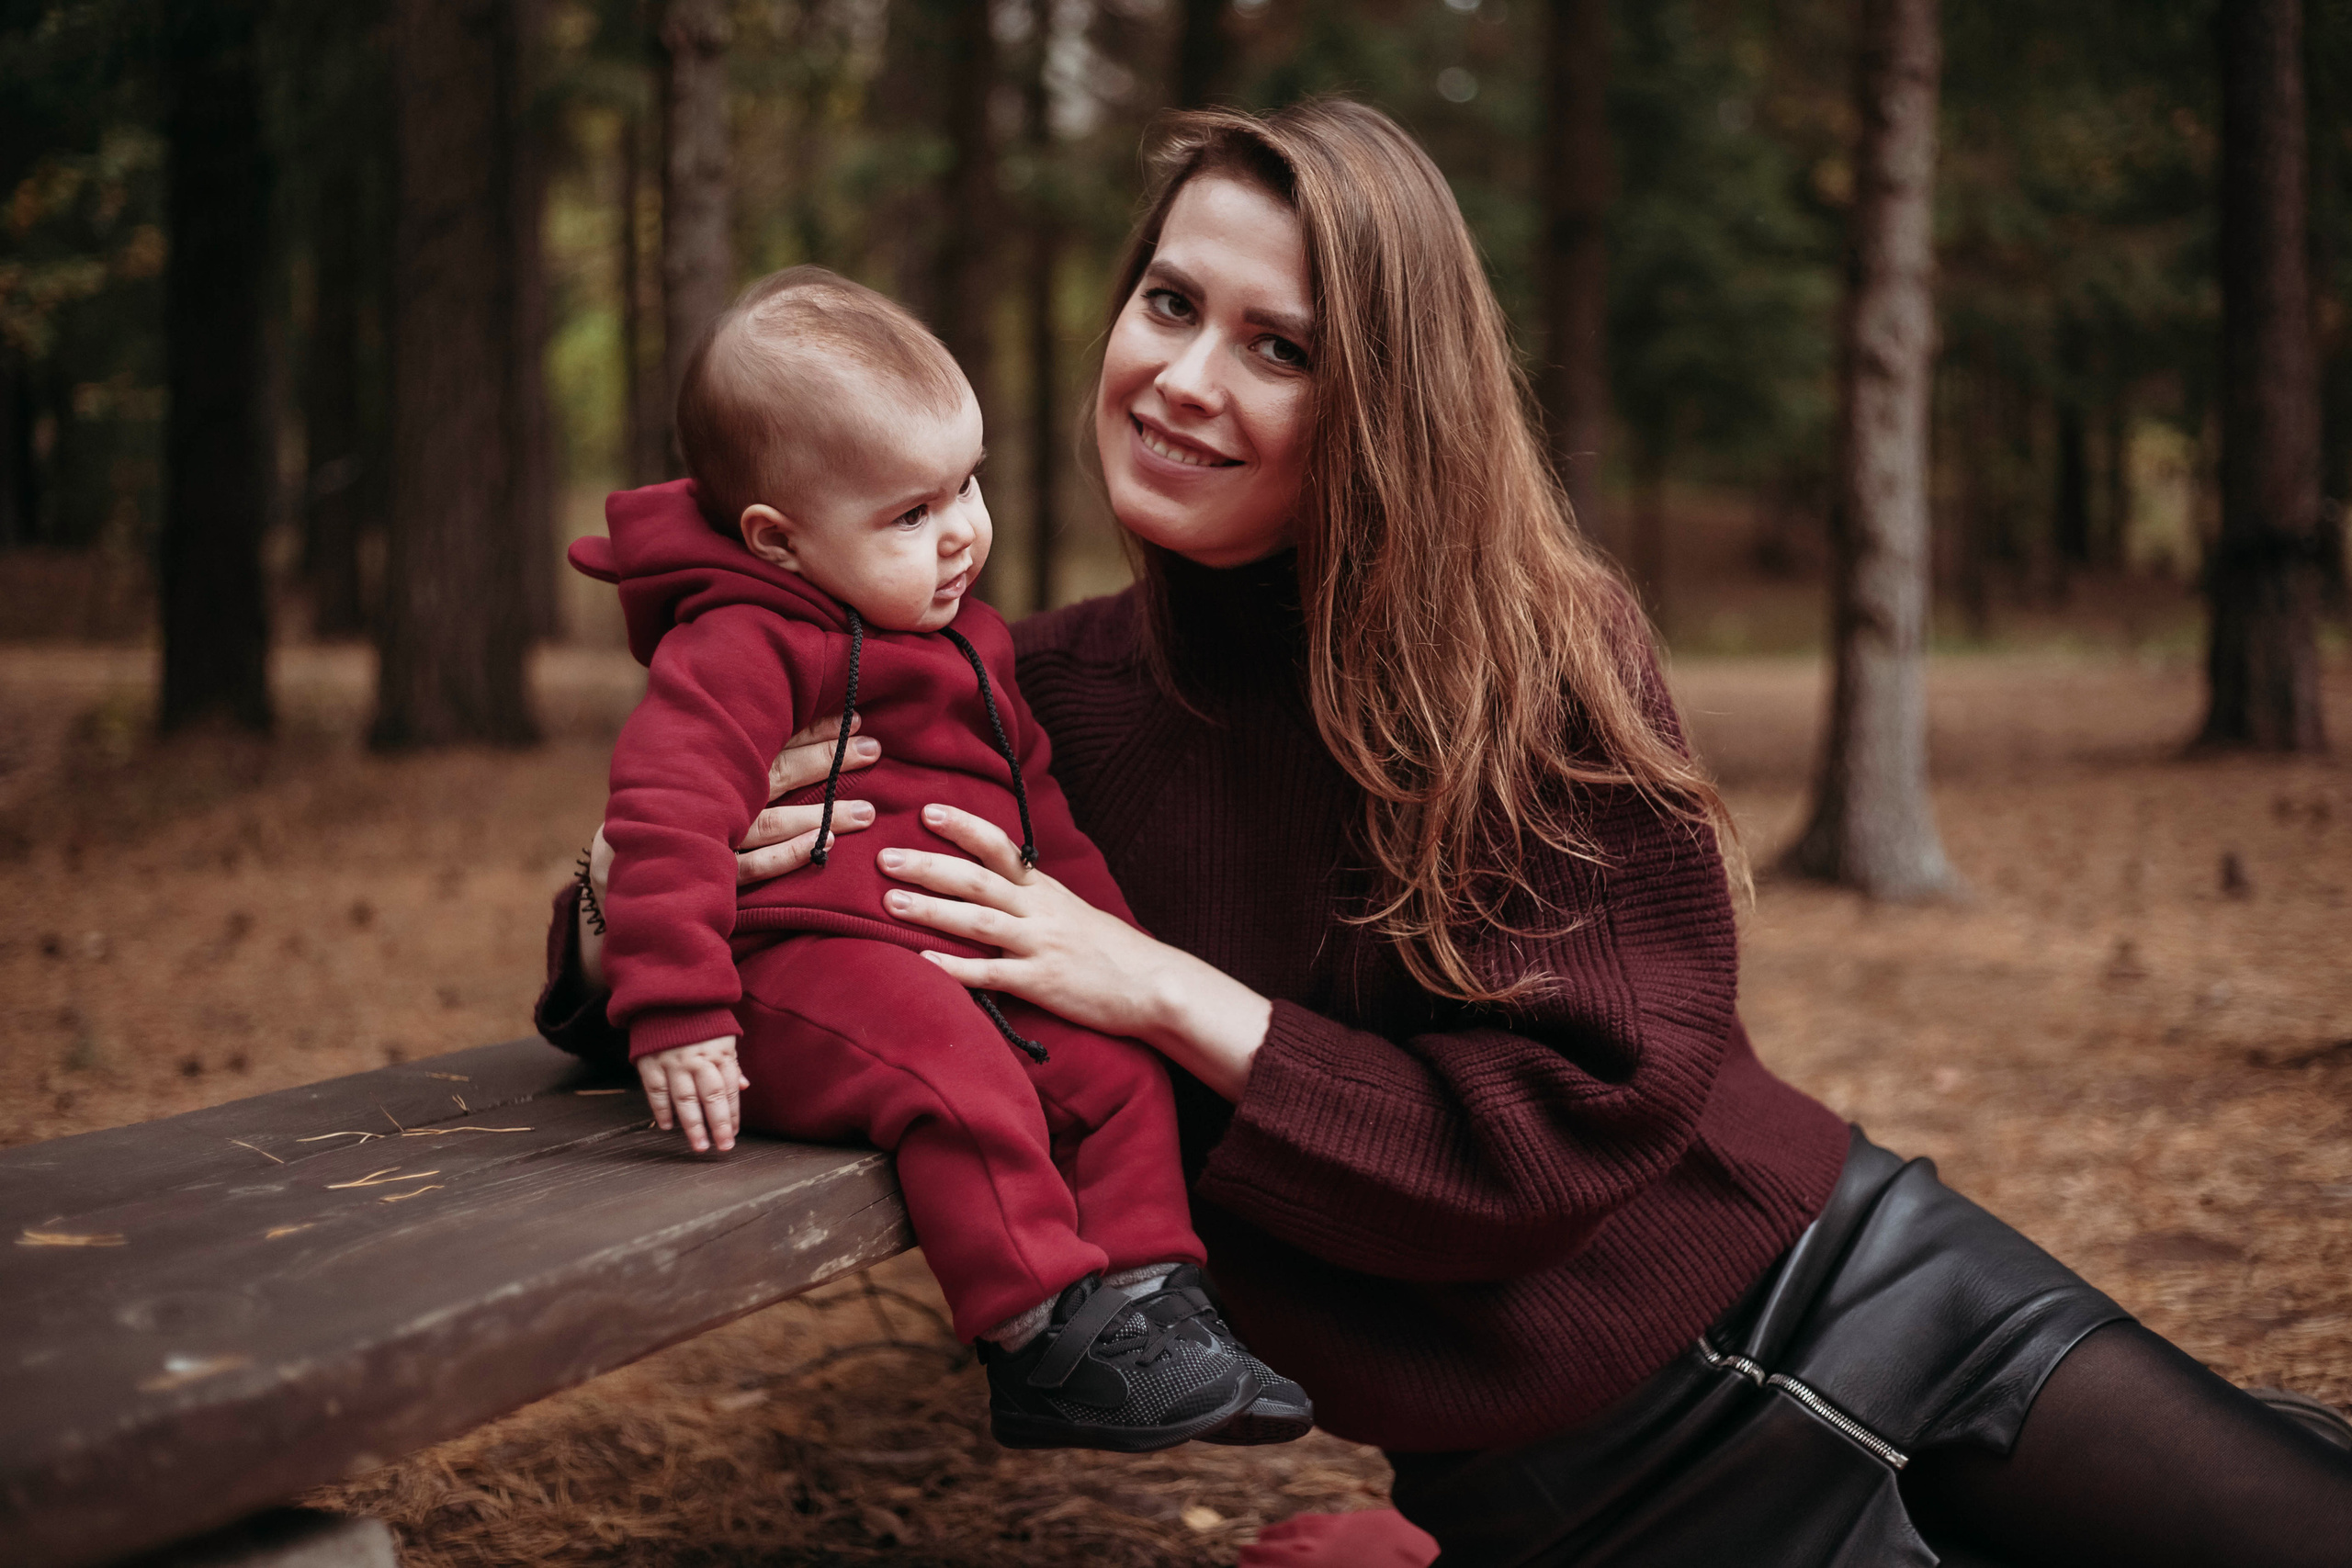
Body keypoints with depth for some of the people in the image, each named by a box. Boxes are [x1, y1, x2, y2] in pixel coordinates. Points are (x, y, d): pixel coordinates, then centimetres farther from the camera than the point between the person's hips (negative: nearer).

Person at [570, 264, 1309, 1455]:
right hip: (806, 966, -9)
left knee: (1115, 1063, -2)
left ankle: (1148, 1302, 4)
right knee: (953, 1071, -32)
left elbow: (1034, 807, 28)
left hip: (967, 966, 9)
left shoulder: (964, 643, 18)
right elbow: (666, 814, -23)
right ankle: (1044, 1343, -27)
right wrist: (675, 1013, -31)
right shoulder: (742, 649, -12)